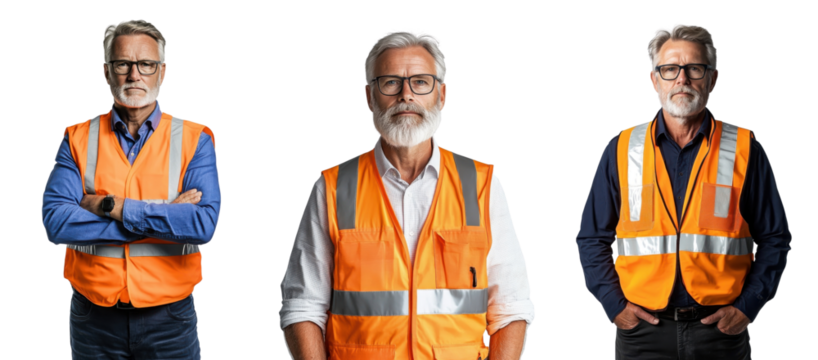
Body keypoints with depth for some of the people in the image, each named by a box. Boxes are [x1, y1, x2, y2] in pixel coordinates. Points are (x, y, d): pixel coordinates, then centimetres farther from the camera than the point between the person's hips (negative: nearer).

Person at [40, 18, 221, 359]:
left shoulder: (194, 140, -1)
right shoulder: (77, 139, 2)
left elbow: (205, 224, -16)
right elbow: (55, 222, -13)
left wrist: (113, 207, -17)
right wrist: (162, 215, -15)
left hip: (168, 317, -1)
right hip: (93, 318, 1)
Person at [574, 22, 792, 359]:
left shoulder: (745, 149, 3)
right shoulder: (622, 149, 5)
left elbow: (774, 239, 6)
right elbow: (592, 239, 9)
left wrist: (747, 306, -5)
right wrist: (613, 303, -3)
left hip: (721, 328, 0)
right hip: (642, 329, 1)